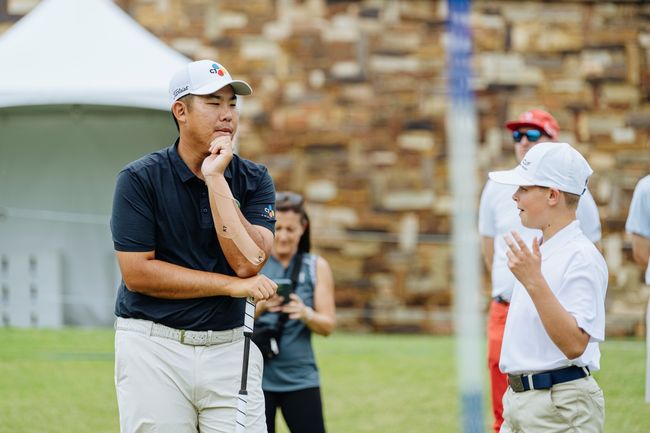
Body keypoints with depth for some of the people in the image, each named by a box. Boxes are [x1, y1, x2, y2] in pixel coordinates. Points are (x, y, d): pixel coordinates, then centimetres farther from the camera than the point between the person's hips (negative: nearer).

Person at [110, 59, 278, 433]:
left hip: (230, 349, 2)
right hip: (154, 349, -2)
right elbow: (137, 273, -11)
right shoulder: (140, 179, -3)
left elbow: (248, 263, -10)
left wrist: (216, 179, -13)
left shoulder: (254, 180, 4)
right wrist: (232, 286, -11)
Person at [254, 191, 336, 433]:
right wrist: (260, 307, -23)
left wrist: (306, 313, -20)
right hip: (256, 377, -1)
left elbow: (328, 325, 2)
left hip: (300, 378, 1)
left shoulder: (317, 267, 6)